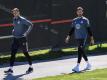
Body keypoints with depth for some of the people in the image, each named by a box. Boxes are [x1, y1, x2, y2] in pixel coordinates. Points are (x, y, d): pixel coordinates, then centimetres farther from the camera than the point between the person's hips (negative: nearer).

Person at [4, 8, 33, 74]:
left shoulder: (22, 19, -12)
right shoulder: (14, 19, 10)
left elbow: (31, 25, -14)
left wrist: (26, 33, -16)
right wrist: (14, 31, 13)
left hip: (22, 39, -7)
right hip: (15, 39, 7)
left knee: (25, 53, 3)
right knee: (13, 53, 0)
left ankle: (31, 67, 17)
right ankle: (11, 69, 1)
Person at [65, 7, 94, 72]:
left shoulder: (85, 20, -3)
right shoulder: (74, 20, 12)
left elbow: (89, 30, -3)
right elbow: (72, 30, 16)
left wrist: (92, 39, -4)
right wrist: (68, 37, 6)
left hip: (83, 38, -6)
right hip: (77, 38, 6)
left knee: (80, 51, -16)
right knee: (82, 52, 13)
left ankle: (77, 67, -20)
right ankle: (88, 64, 29)